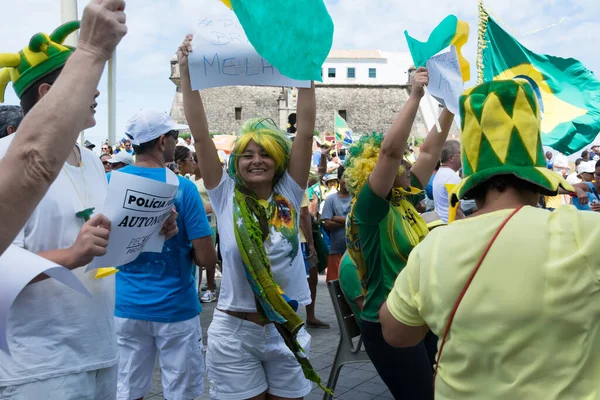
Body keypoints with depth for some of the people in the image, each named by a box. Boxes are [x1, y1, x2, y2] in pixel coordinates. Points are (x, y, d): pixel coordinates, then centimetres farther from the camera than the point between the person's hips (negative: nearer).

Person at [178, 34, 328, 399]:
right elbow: (200, 134, -9)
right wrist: (187, 72, -14)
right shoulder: (226, 196, -3)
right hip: (235, 332, -1)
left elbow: (306, 132, -7)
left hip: (288, 331, 2)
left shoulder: (289, 194, 0)